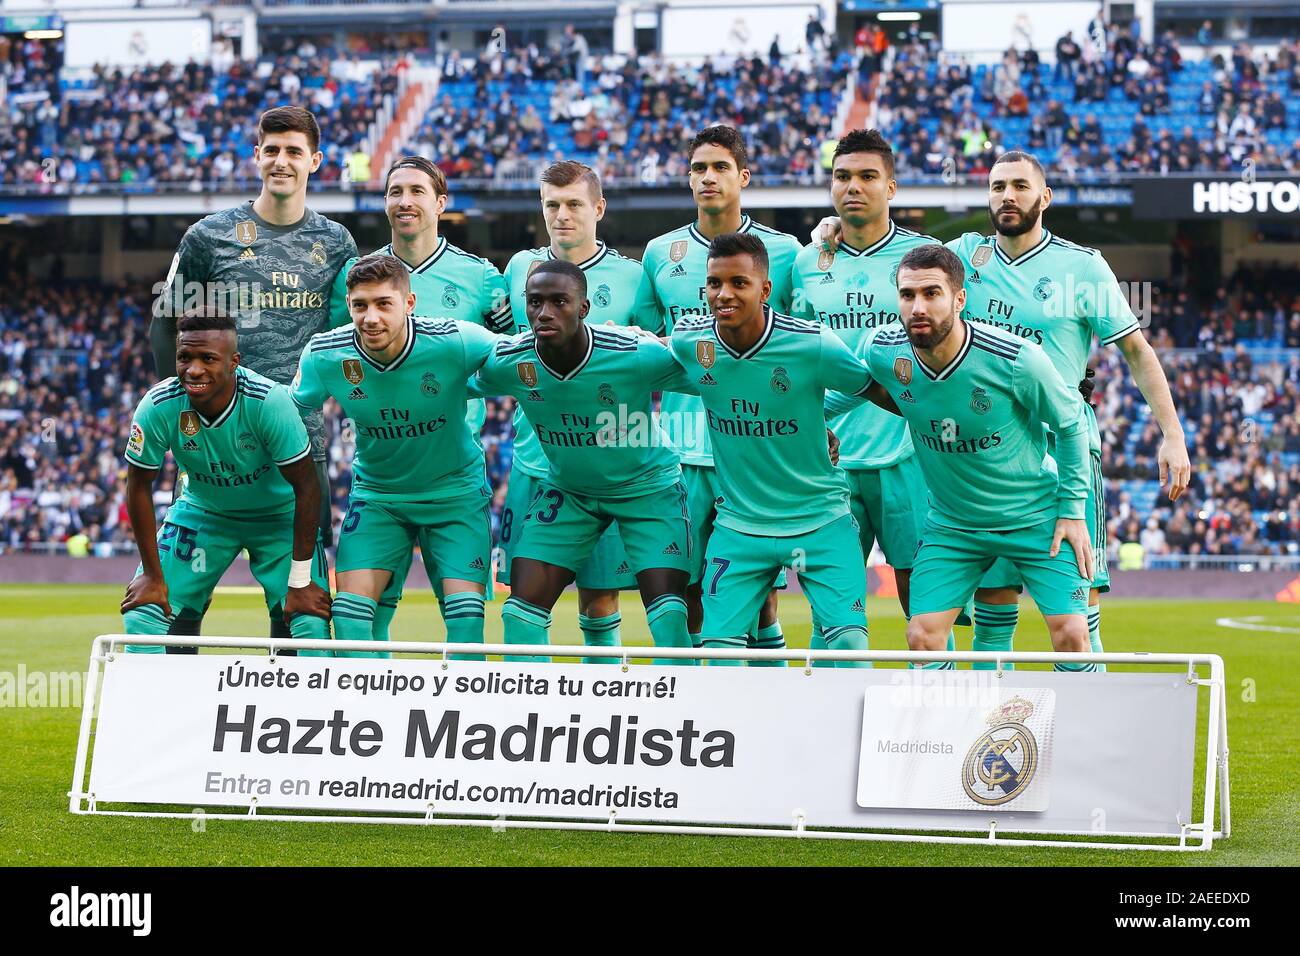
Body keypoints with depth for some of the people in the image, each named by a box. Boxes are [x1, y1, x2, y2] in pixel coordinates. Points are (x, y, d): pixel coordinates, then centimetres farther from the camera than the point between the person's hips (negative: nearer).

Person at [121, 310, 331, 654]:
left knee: (310, 623, -17)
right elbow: (139, 487, -10)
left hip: (279, 517, -2)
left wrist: (300, 582, -21)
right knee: (141, 615, -10)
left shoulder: (270, 402, -32)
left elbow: (306, 485, -23)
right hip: (201, 510, 2)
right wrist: (152, 575, -9)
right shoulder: (158, 407, -26)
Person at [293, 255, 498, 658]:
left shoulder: (454, 341, -26)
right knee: (350, 607, -10)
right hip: (375, 493, 2)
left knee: (465, 610, -11)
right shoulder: (322, 356, -19)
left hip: (455, 490, -2)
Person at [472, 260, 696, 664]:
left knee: (669, 615, -12)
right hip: (566, 489, 3)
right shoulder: (506, 362, -20)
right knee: (523, 605, -5)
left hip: (647, 486, -3)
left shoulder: (639, 355, -30)